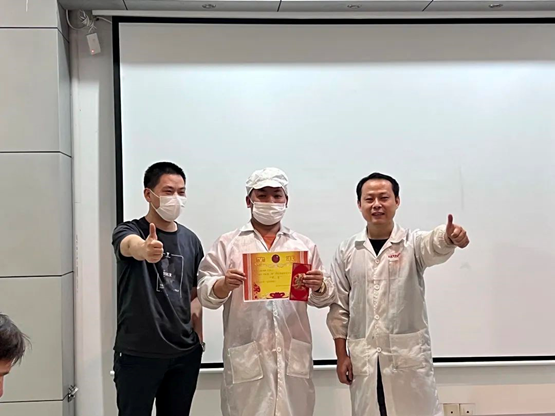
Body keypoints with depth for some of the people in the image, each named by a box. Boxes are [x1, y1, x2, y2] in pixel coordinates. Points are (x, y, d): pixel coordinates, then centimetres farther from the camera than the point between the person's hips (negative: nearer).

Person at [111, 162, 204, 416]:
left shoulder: (190, 239, 8)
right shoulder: (129, 231, -7)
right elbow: (131, 246, -32)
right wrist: (144, 249, -54)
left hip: (185, 352, 4)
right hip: (138, 352, -4)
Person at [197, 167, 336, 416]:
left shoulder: (304, 246, 13)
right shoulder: (227, 244, 6)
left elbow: (322, 299, 11)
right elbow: (206, 293, -2)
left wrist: (319, 287, -11)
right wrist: (224, 285, -23)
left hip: (293, 356, 2)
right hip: (247, 357, -2)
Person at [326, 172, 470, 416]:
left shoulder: (412, 243, 0)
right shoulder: (347, 251, 4)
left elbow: (434, 244, -24)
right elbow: (339, 307, 6)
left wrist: (450, 237, -47)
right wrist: (341, 355, 2)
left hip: (409, 355, -1)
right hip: (363, 357, 2)